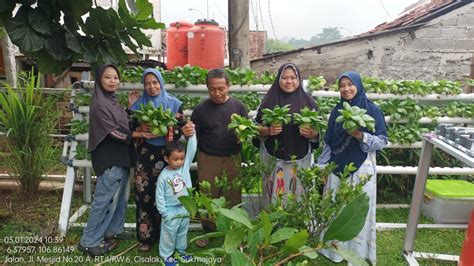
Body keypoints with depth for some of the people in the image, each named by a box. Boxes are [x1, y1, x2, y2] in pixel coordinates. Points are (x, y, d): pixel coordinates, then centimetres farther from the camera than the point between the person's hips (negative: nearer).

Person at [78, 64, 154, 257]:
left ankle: (114, 230, 35)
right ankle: (89, 242, 10)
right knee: (104, 200, -2)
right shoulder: (99, 105, -17)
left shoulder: (113, 101, 12)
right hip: (109, 159, -9)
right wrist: (139, 134, -25)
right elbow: (113, 131, -21)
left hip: (121, 157, 9)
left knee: (120, 197, 19)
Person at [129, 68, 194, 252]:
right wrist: (131, 107, -6)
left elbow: (180, 128, 2)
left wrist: (185, 131, -21)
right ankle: (146, 236, 15)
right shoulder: (139, 103, 5)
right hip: (145, 154, 1)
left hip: (167, 153, -1)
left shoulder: (173, 103, 1)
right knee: (144, 194, 1)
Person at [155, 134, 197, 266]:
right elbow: (159, 196, -12)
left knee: (183, 231, 22)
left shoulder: (185, 166, -10)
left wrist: (192, 134, -33)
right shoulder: (163, 176, -18)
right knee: (168, 233, 12)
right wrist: (164, 213, -11)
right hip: (171, 210, -4)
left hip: (185, 207, 4)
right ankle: (166, 255, 30)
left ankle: (181, 250, 43)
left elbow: (192, 150, -21)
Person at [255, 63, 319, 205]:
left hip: (299, 160, 1)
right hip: (273, 160, 0)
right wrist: (268, 130, -17)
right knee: (274, 195, 4)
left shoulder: (308, 102, 2)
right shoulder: (269, 100, 1)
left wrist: (311, 134, -17)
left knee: (297, 195, 5)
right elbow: (257, 128, 3)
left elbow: (317, 132, 4)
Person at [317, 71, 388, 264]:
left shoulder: (372, 110, -5)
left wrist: (361, 136, -22)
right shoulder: (336, 111, 7)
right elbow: (328, 141, 10)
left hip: (361, 169, -3)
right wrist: (322, 166, 6)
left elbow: (383, 141, -6)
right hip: (337, 168, 4)